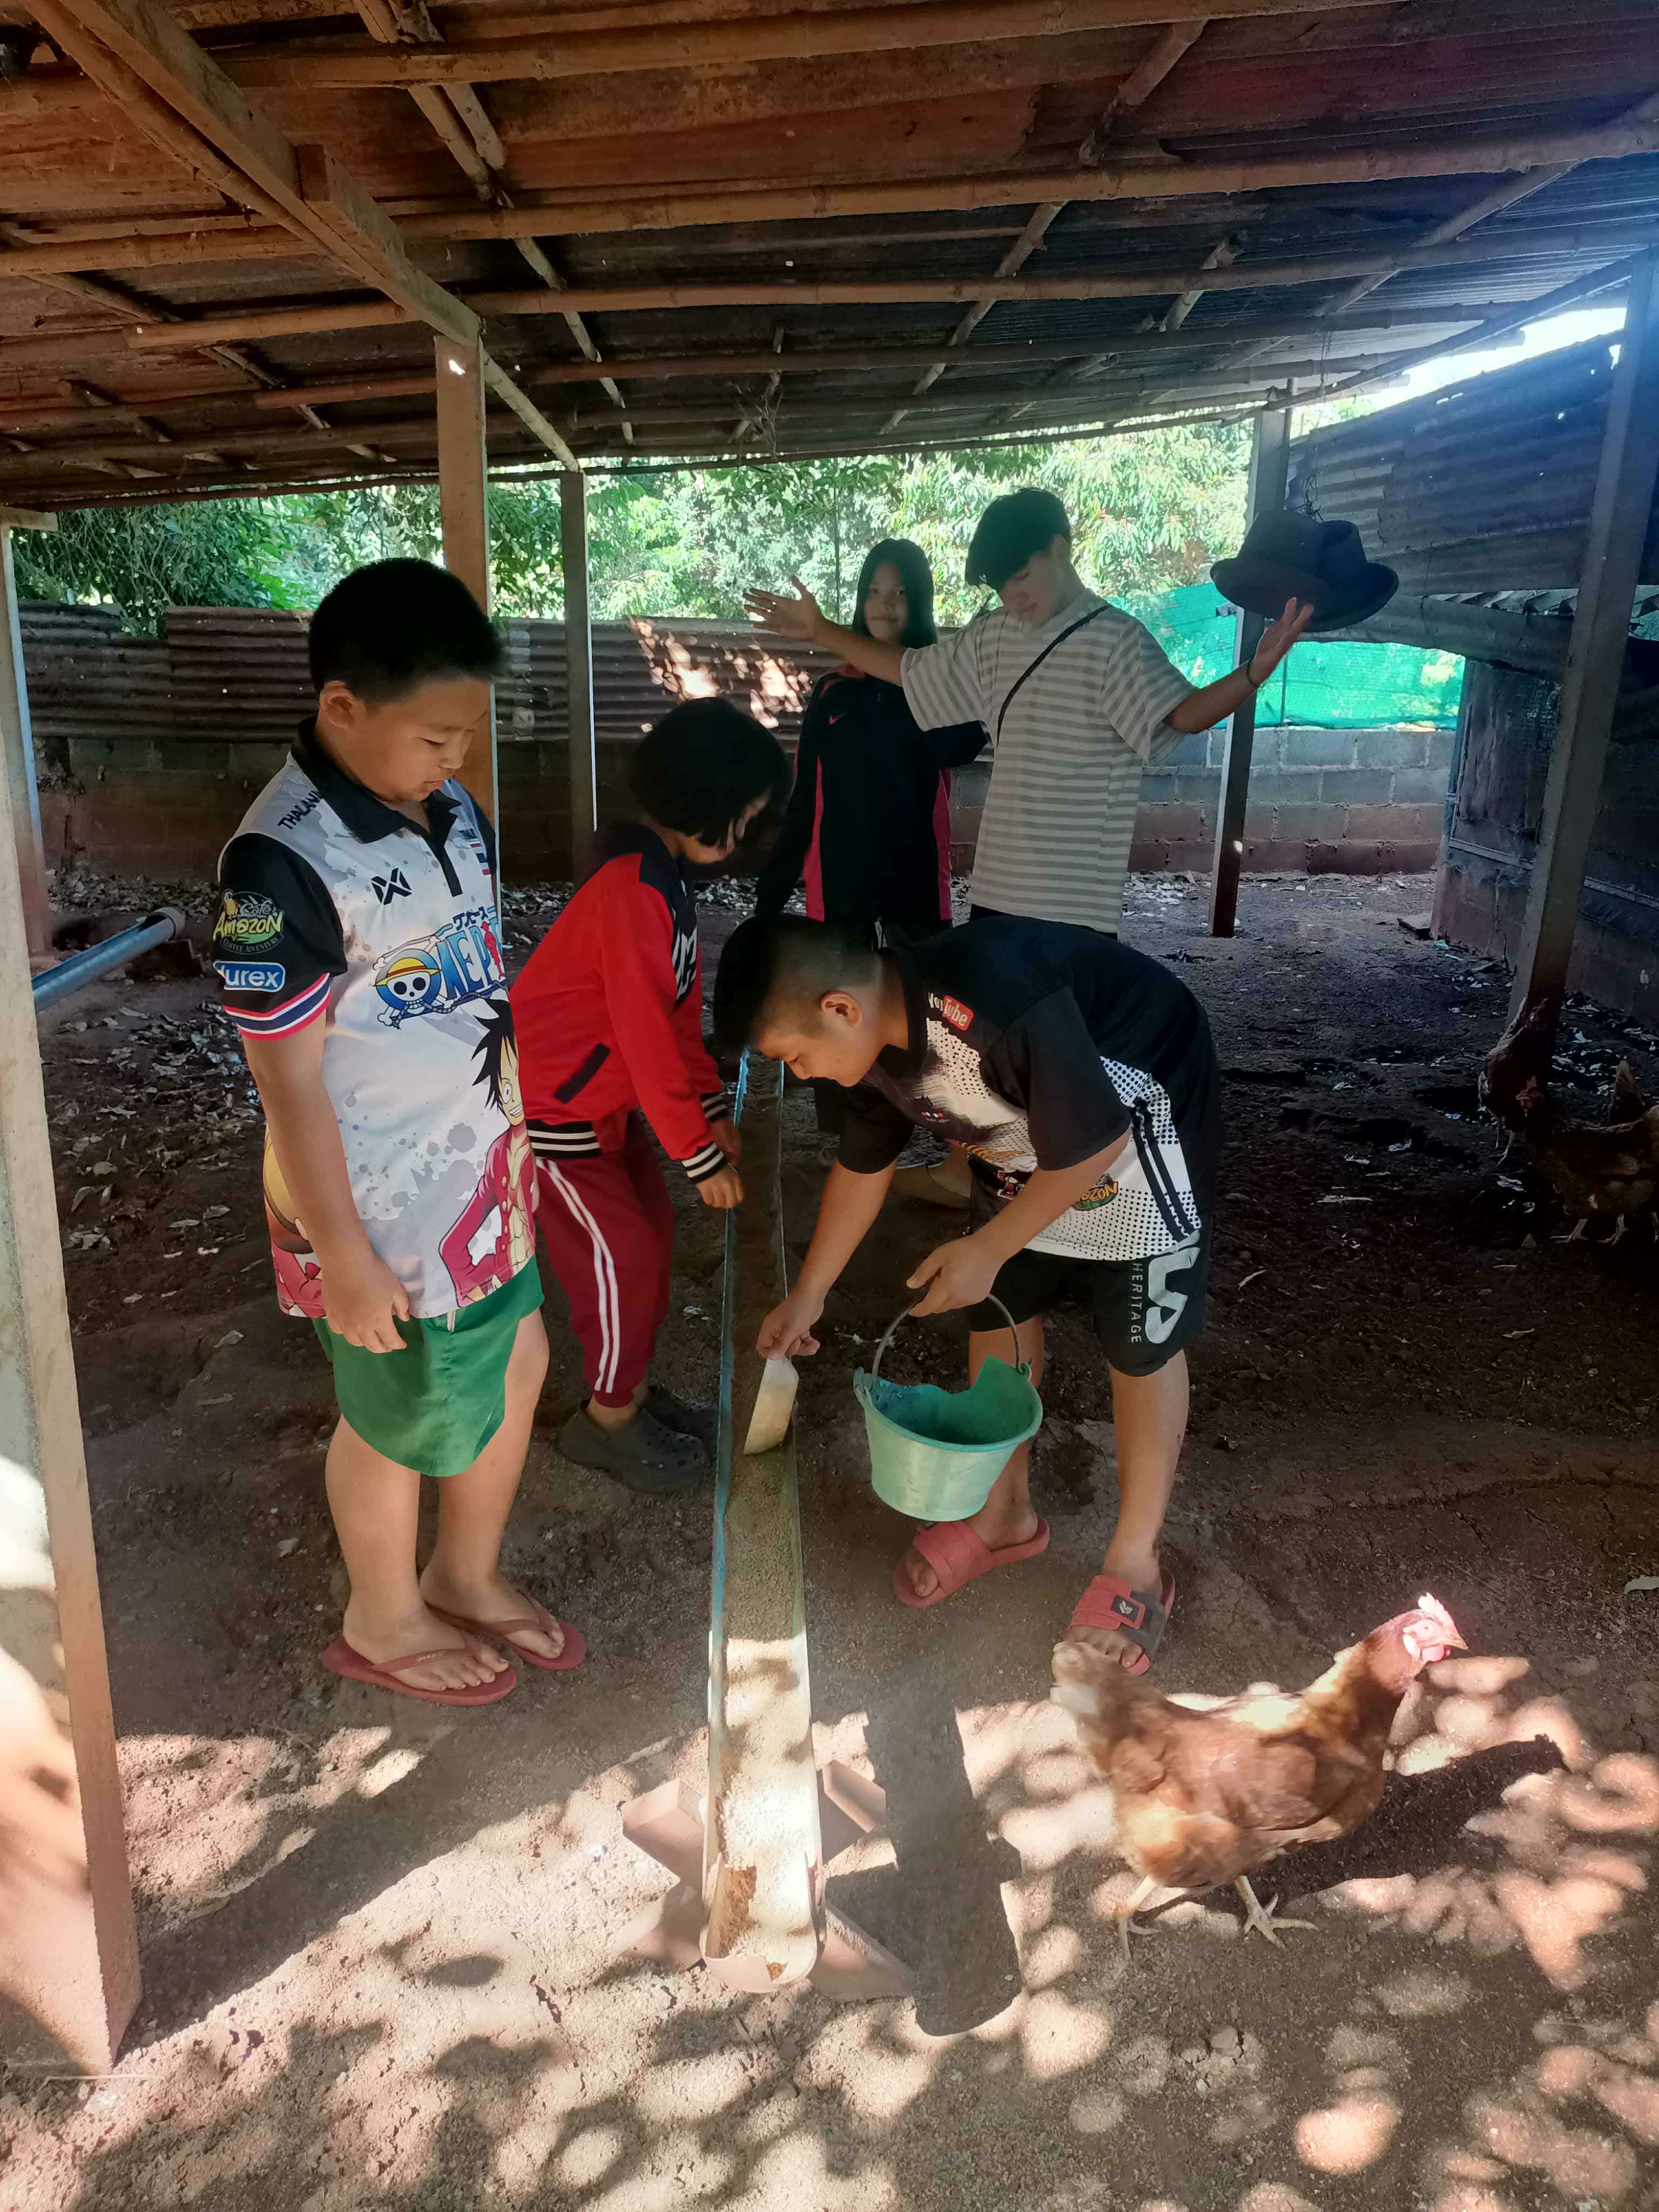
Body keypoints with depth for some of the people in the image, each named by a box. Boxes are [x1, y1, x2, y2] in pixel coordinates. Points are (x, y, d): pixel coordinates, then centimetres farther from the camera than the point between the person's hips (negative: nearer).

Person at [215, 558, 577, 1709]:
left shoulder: (452, 810, -1)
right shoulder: (285, 865, -24)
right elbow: (288, 1080, -20)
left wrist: (519, 1127, 16)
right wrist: (343, 1255, -16)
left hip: (483, 1165, 8)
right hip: (385, 1206, -7)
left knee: (517, 1363, 20)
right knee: (406, 1417, 12)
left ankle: (468, 1576, 46)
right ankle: (382, 1623, 41)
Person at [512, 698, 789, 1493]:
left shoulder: (666, 875, 3)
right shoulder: (633, 892, -28)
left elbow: (682, 1011, 9)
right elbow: (648, 1039, -26)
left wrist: (714, 1110, 6)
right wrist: (700, 1156, -18)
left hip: (603, 1097, 9)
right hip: (551, 1102, -9)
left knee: (652, 1229, 14)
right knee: (620, 1255, -2)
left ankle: (631, 1390, 30)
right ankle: (608, 1420, 17)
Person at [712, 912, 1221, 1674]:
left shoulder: (999, 1004, -40)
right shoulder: (878, 1037, -13)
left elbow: (1095, 1148, -28)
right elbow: (862, 1166, 5)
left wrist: (987, 1249, -21)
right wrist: (807, 1296, 11)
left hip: (1138, 1128, -7)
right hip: (1029, 1134, 7)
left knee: (1141, 1345, 1)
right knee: (998, 1310, 11)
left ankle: (1135, 1562, 19)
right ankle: (1006, 1512, 31)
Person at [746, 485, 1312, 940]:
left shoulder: (1115, 638, -10)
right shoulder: (992, 637, 10)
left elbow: (1181, 715, -24)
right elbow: (910, 669, 23)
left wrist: (1255, 671, -43)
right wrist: (820, 632, 20)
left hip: (1076, 897, -7)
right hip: (999, 886, 7)